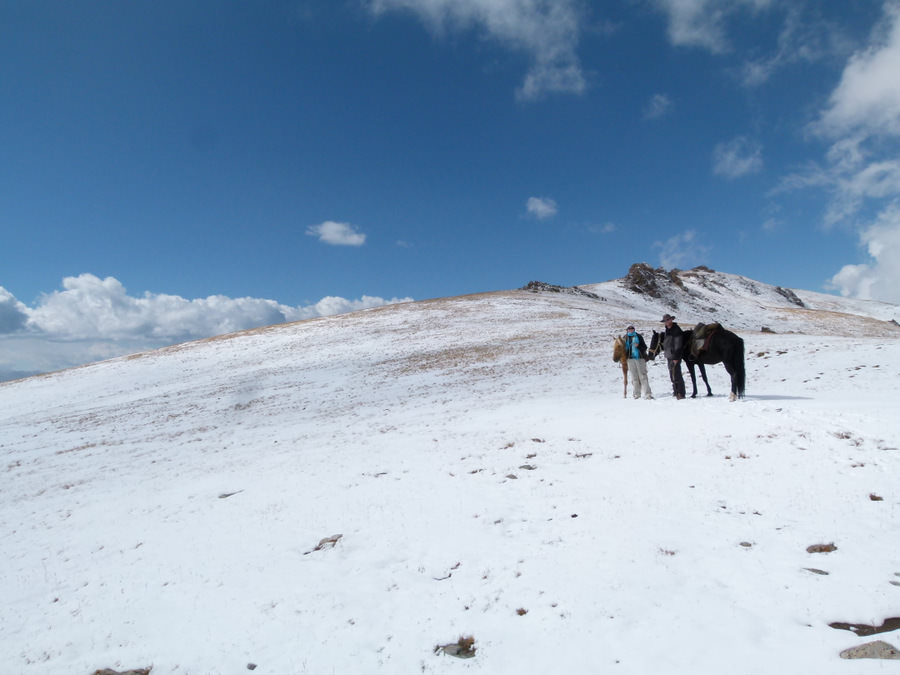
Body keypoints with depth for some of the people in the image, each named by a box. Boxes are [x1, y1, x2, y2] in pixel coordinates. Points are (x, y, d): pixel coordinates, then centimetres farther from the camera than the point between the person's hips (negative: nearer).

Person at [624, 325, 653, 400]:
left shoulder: (638, 336, 4)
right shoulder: (626, 338, 8)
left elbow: (645, 347, 4)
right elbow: (624, 348, 14)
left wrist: (638, 346, -15)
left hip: (640, 358, -2)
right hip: (630, 359, 2)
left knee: (643, 376, -6)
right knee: (634, 377, 4)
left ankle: (647, 394, -7)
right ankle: (637, 394, 11)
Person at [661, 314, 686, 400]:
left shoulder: (676, 330, -14)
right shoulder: (667, 330, 14)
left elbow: (678, 345, -17)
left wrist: (676, 357, -20)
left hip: (675, 356, -10)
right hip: (669, 356, 10)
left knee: (676, 374, -9)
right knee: (672, 375, 15)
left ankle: (680, 394, -4)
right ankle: (676, 392, 24)